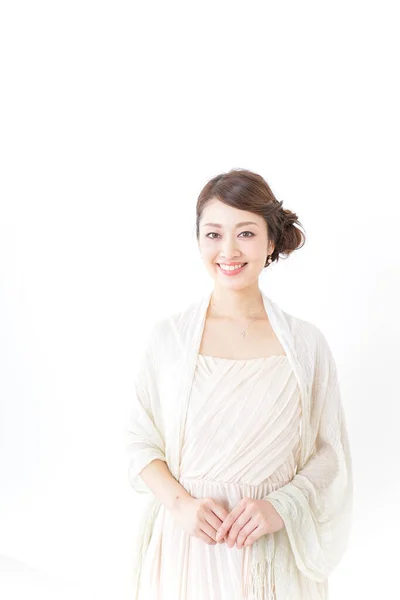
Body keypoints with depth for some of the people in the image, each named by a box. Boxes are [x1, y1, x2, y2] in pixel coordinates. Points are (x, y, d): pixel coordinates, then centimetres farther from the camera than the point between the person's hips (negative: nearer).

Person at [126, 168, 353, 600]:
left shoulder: (306, 343, -5)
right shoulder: (168, 336, -5)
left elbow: (329, 451, 0)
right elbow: (142, 443, 0)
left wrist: (280, 507, -14)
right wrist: (180, 502, -14)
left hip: (275, 548, 0)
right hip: (186, 543, 0)